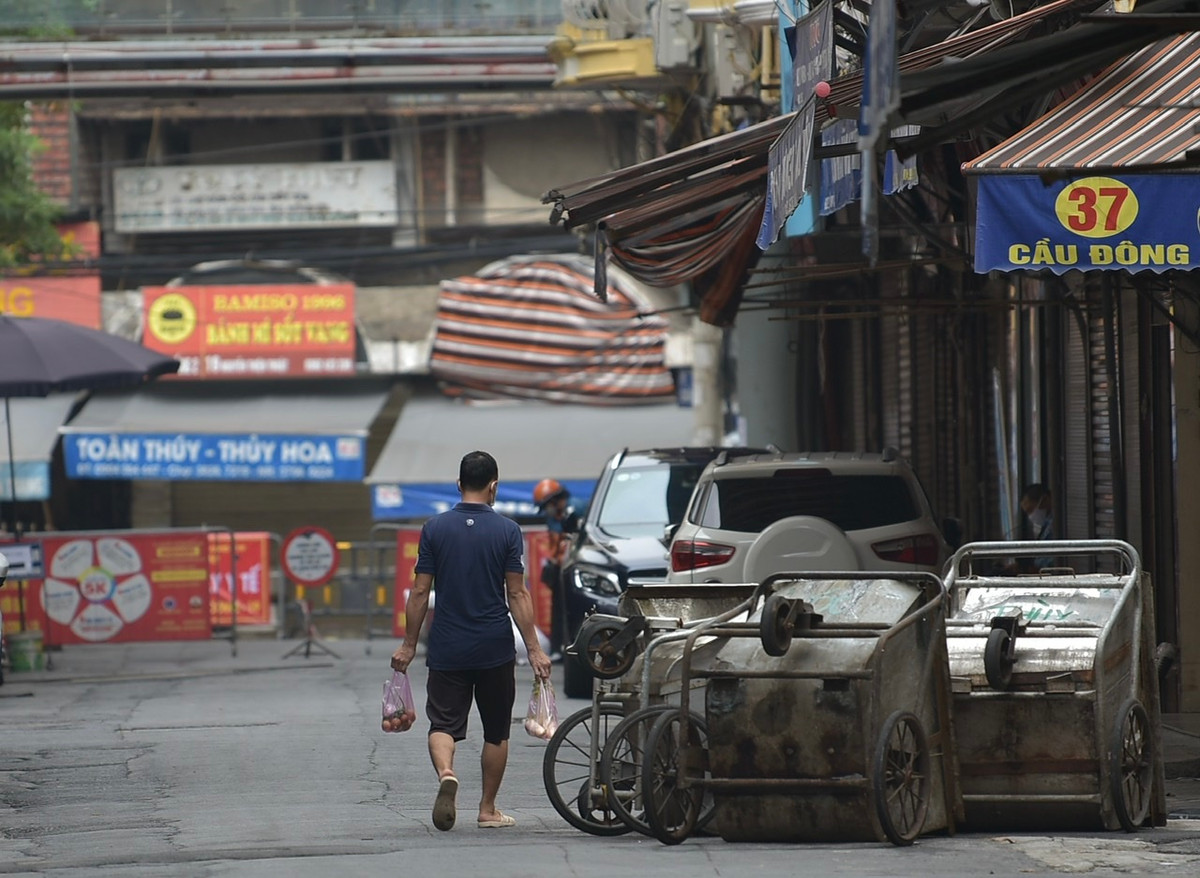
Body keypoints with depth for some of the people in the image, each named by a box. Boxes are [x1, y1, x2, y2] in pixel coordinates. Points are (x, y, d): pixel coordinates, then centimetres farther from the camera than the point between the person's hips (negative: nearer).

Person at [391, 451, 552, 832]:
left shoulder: (435, 528, -2)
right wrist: (534, 649, -4)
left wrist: (408, 644, 7)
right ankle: (488, 809, 19)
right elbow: (517, 595, -8)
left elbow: (420, 592, -1)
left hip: (447, 648, 1)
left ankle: (446, 773, -29)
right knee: (496, 730, 13)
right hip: (495, 647, 0)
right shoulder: (506, 530, -6)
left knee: (443, 723, 1)